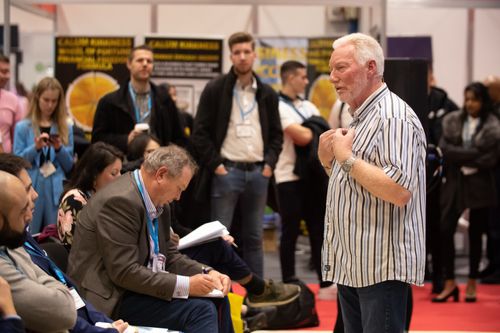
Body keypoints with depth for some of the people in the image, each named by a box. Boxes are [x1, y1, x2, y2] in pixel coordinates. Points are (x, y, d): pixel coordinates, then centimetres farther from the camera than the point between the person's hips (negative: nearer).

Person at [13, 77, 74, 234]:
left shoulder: (66, 128, 9)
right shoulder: (22, 127, 3)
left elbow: (69, 166, 9)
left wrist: (59, 149, -9)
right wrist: (35, 148, -15)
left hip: (57, 190, 2)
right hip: (31, 189, -1)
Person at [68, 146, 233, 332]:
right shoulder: (121, 200, -21)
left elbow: (169, 256, 15)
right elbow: (124, 272, -24)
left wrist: (207, 273, -2)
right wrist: (186, 285, -24)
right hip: (112, 300, -10)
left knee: (217, 301, 9)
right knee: (200, 309, -21)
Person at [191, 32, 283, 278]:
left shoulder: (267, 94, 11)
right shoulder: (215, 89, -1)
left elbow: (276, 134, 16)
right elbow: (200, 133, -3)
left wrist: (269, 163, 2)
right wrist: (215, 164, -9)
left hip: (258, 172, 4)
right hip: (227, 171, -4)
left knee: (254, 238, 9)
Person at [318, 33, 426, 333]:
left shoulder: (393, 117, -15)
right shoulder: (360, 117, 17)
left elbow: (399, 191, -27)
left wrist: (347, 158, -18)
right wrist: (329, 161, 5)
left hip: (381, 269, -10)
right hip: (351, 264, 10)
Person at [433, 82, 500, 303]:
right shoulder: (452, 121, 5)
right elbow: (444, 149, -5)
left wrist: (460, 158, -10)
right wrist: (473, 155, -14)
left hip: (480, 185, -2)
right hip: (454, 182, 2)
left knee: (475, 234, 7)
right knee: (445, 230, -8)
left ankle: (472, 284, 18)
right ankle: (449, 283, 2)